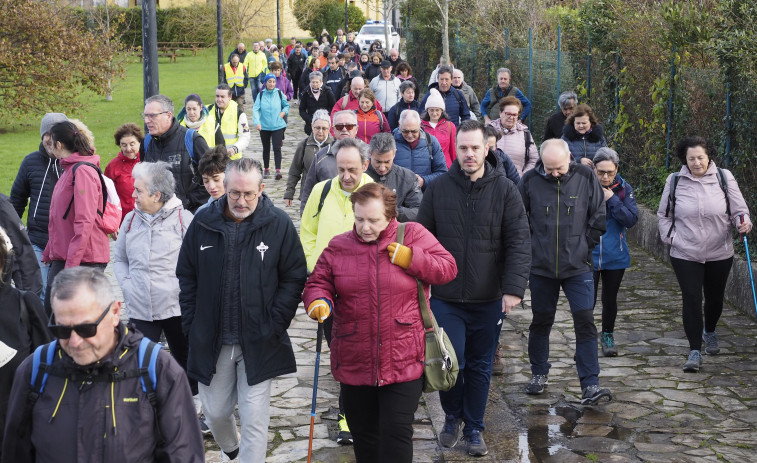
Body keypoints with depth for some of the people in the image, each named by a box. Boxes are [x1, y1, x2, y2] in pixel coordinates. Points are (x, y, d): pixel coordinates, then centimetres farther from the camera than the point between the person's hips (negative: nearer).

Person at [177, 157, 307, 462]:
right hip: (210, 342, 3)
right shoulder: (203, 222, -1)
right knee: (214, 413, 17)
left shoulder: (279, 224, -8)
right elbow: (186, 277, 7)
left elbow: (294, 279, -3)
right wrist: (192, 326, 1)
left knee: (254, 420, 0)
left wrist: (273, 325, -10)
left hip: (258, 344, -3)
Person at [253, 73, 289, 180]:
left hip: (278, 126, -1)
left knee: (277, 148, -13)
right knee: (266, 149, 14)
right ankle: (267, 170, 27)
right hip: (264, 126, 1)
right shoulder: (261, 94, 0)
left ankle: (278, 170, -18)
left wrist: (283, 113, -6)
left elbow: (286, 106, 16)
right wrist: (257, 122, -22)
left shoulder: (279, 93, 2)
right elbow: (255, 109, -8)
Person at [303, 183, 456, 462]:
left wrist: (412, 259, -17)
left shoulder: (413, 236, -1)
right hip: (354, 363, 3)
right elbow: (318, 283, 8)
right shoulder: (339, 246, 5)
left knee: (397, 433, -6)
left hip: (403, 362, -3)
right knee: (363, 436, 17)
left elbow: (447, 269, -3)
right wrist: (318, 301, -15)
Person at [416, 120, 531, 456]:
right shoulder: (438, 189, -1)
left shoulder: (505, 190, -5)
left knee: (480, 367, 11)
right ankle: (452, 416, 24)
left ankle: (474, 428, 28)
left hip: (489, 299, 0)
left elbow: (518, 243, -9)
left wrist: (514, 288, -18)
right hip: (446, 296, 0)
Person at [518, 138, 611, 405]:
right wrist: (531, 248, 3)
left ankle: (590, 384, -3)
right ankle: (538, 374, 30)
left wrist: (585, 247, 2)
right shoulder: (530, 180, -7)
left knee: (585, 321, -6)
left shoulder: (586, 178, -5)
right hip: (541, 266, 1)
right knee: (541, 321, 13)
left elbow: (598, 217, 5)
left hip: (578, 266, 0)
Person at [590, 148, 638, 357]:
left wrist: (612, 199, -18)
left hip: (615, 256, 2)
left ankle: (607, 335, 35)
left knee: (610, 299, 16)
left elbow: (632, 220, -12)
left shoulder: (624, 189, -2)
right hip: (589, 255, -2)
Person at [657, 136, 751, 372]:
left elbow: (739, 209, 1)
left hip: (719, 254, 1)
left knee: (715, 297, 17)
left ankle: (709, 332, 47)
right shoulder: (675, 182, -2)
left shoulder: (724, 178, -2)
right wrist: (671, 237, -3)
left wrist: (743, 221, -20)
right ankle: (695, 351, 0)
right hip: (685, 255, -1)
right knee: (691, 299, -7)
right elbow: (663, 215, 9)